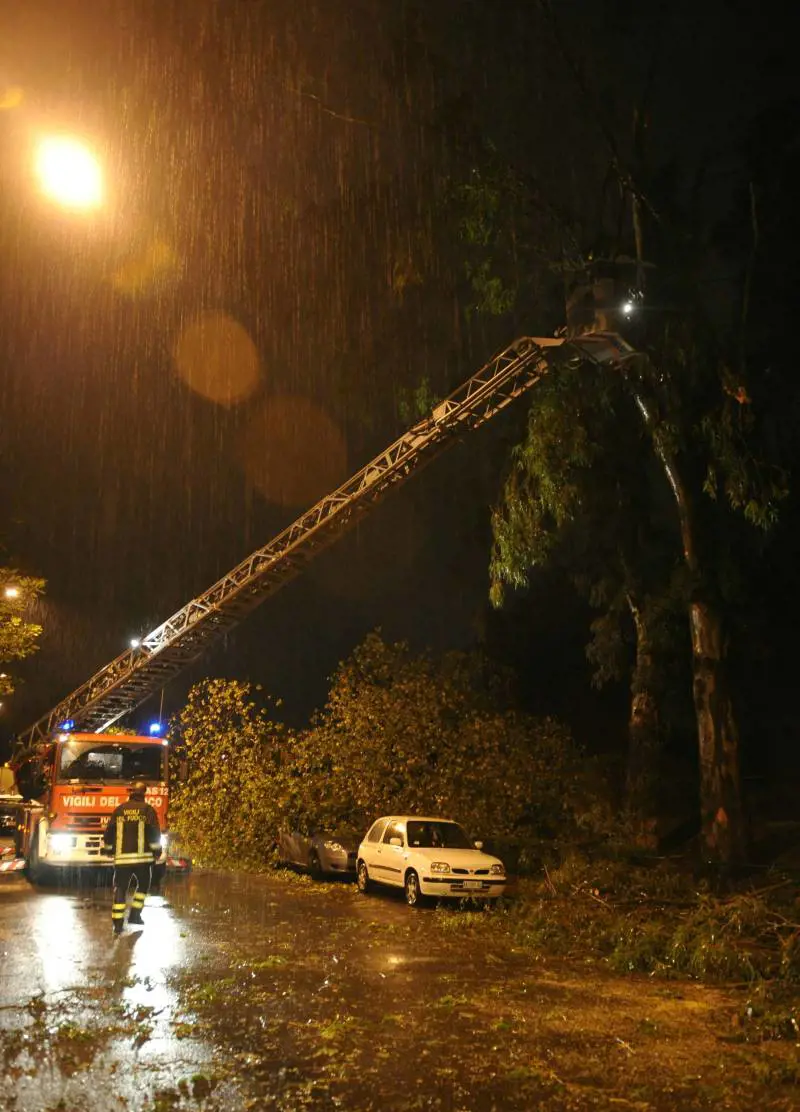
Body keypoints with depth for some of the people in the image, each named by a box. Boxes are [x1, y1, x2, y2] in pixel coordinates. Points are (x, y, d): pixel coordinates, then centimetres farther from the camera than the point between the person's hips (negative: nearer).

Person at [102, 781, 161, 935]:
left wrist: (108, 849, 22)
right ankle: (134, 915, 13)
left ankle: (117, 923, -1)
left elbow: (109, 832, 9)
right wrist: (157, 851, 3)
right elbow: (155, 833, -6)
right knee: (143, 885, 18)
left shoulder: (120, 809, 7)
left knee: (120, 888, 5)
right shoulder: (147, 809, -1)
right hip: (142, 856, -2)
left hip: (122, 856, 2)